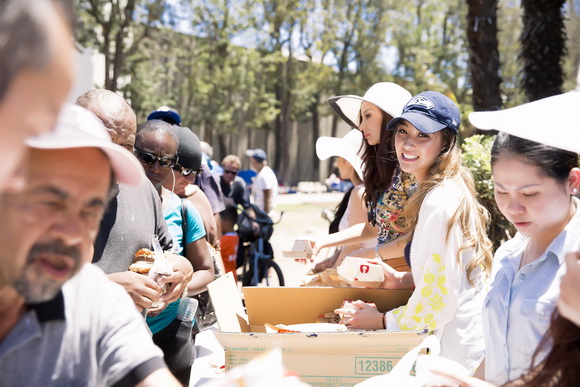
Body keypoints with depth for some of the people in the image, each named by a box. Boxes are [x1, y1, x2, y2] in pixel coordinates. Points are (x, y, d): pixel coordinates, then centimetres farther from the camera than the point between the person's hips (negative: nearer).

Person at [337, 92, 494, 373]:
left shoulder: (439, 203, -21)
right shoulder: (452, 190, 9)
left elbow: (438, 303, -21)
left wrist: (381, 320, -7)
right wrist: (401, 280, 8)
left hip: (458, 351, -9)